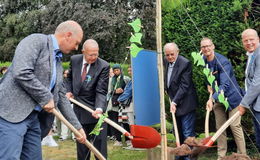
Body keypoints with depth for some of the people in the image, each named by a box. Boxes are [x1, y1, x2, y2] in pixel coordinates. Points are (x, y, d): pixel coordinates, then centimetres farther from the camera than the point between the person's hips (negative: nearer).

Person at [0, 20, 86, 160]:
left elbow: (61, 97, 23)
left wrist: (77, 126, 22)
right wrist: (46, 98, -12)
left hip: (34, 118, 9)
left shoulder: (58, 62, 19)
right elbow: (21, 73, -21)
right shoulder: (36, 40, -7)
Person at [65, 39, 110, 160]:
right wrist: (69, 91, 4)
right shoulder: (74, 60, -1)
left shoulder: (103, 66, -16)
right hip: (79, 109, 4)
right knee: (81, 143, 13)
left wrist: (99, 108, -34)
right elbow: (69, 77, 19)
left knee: (99, 143, -3)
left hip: (95, 110, -4)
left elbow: (101, 91, -19)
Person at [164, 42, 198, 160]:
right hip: (174, 103, 8)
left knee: (188, 133, -3)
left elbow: (184, 86, -19)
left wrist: (175, 102, -22)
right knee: (178, 133, 16)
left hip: (185, 104, -7)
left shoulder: (185, 63, -16)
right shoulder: (166, 62, 6)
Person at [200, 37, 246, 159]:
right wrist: (209, 84, 2)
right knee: (219, 127, 9)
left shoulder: (223, 62, -24)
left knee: (235, 126, -5)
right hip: (217, 97, 7)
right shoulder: (204, 60, -1)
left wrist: (212, 99, -43)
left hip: (231, 97, -7)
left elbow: (225, 85, -33)